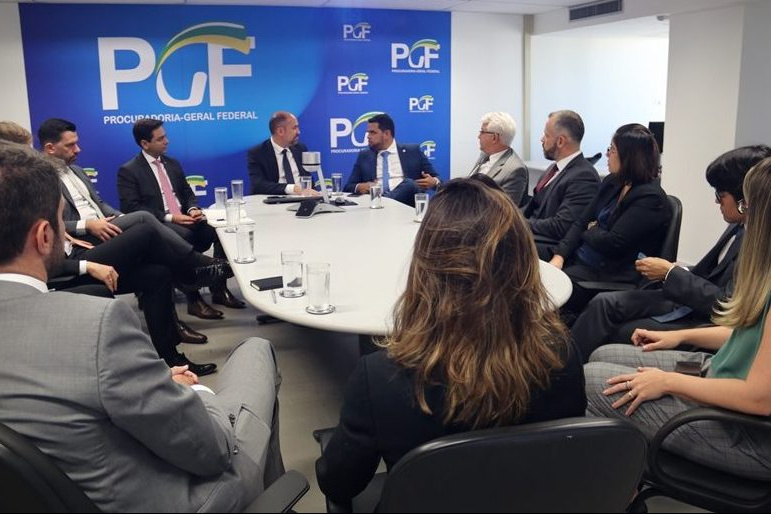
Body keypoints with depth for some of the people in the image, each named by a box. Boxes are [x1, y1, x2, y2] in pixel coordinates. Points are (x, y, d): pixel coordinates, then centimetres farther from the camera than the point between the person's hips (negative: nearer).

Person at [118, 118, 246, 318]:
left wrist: (193, 209, -5)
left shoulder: (173, 164, 18)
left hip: (184, 220, 6)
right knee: (185, 235, -38)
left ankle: (219, 288, -15)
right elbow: (131, 209, -11)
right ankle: (193, 298, -29)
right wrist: (169, 217, -20)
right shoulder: (128, 171, -2)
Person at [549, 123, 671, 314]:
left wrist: (591, 231, 1)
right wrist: (559, 256, -5)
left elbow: (613, 243, -19)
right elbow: (581, 222, 9)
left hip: (609, 274, -7)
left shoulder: (650, 198, -14)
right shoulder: (611, 183, 11)